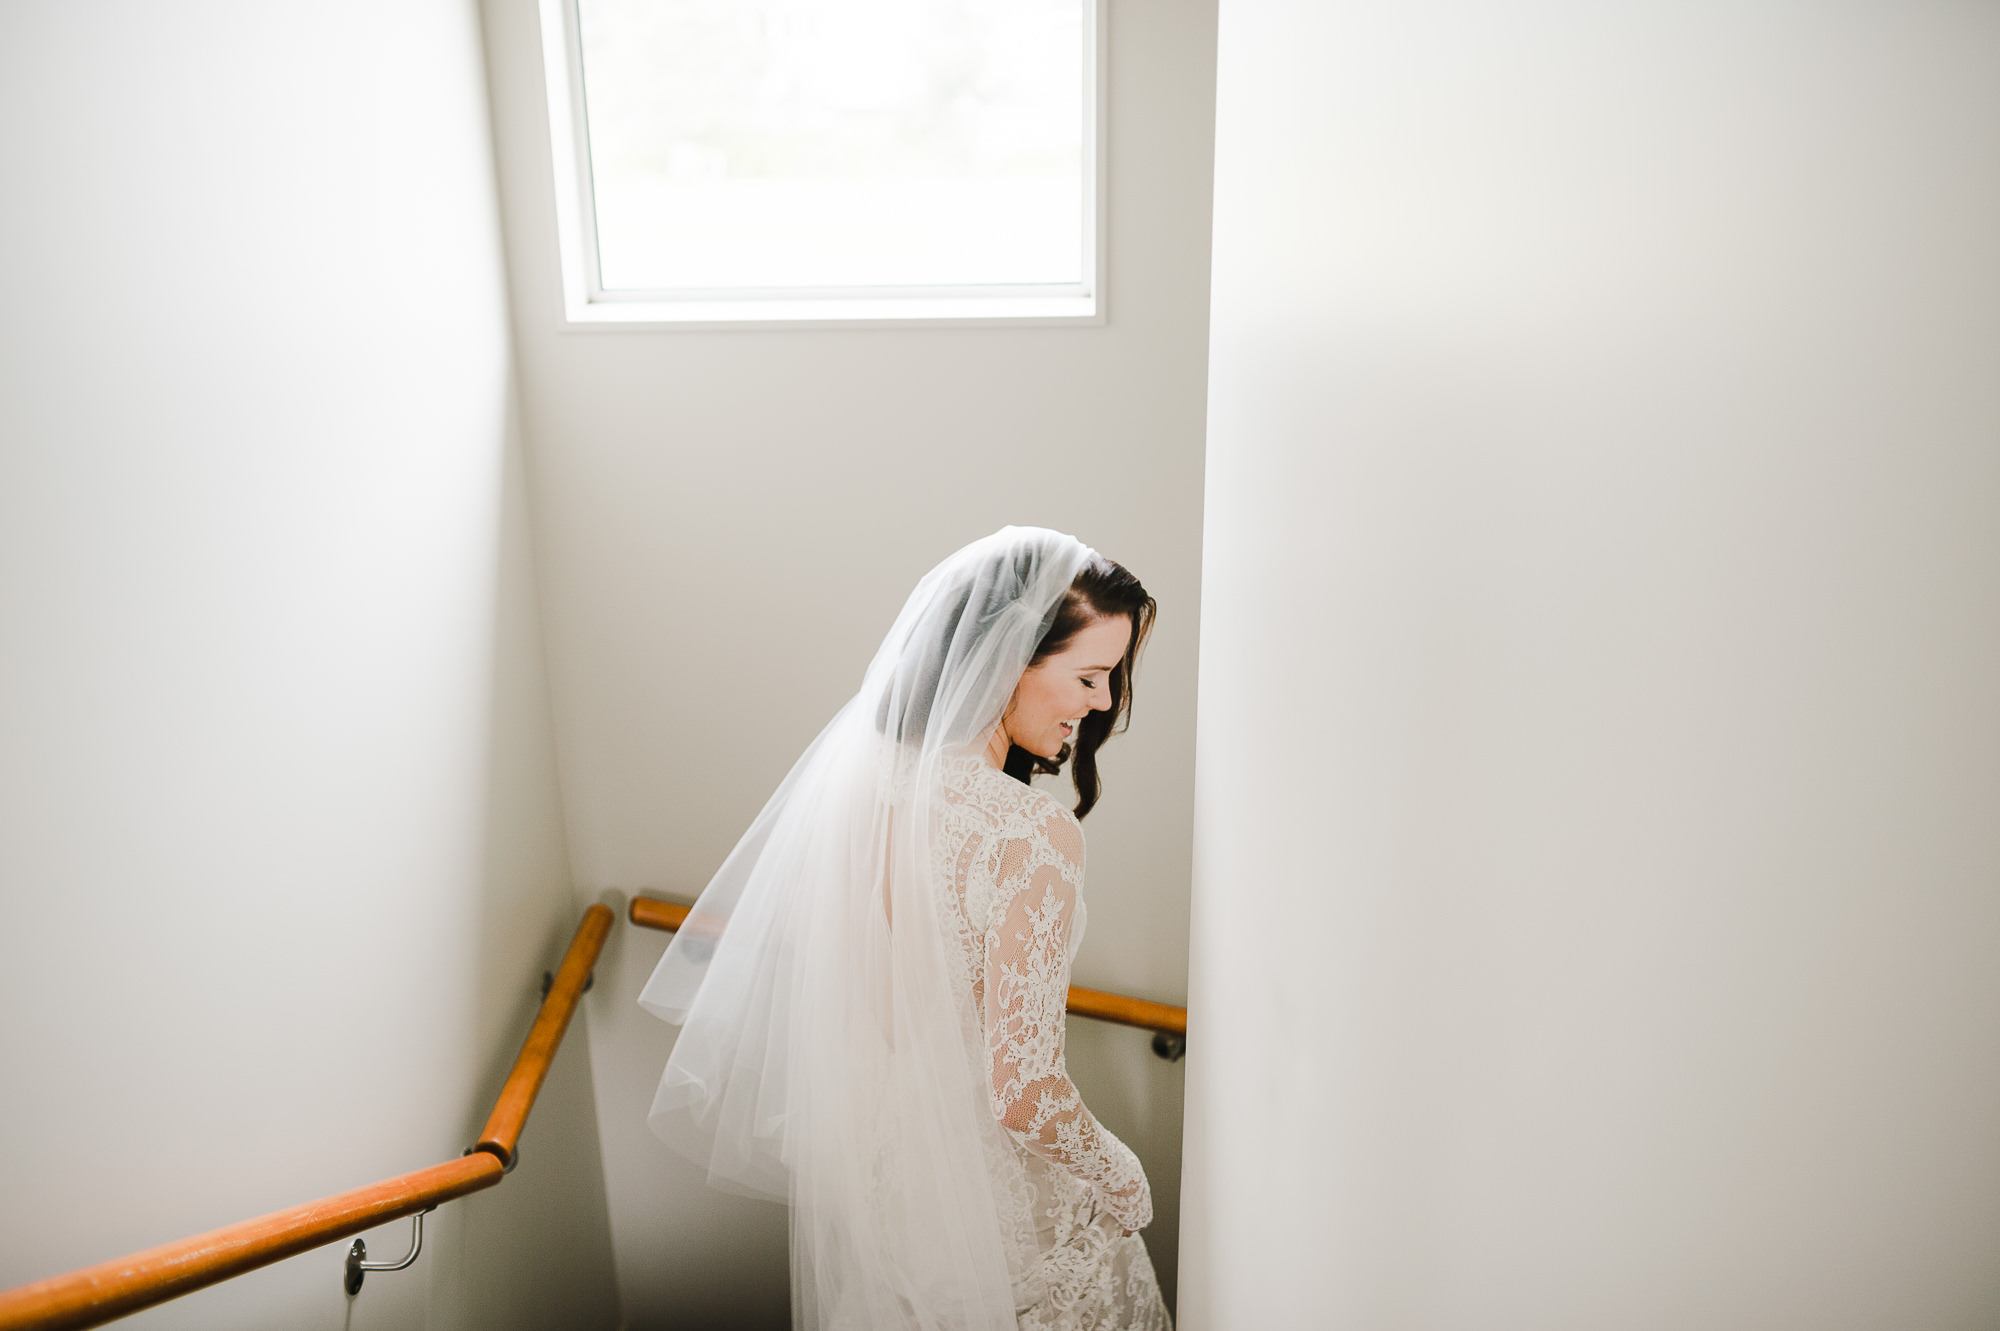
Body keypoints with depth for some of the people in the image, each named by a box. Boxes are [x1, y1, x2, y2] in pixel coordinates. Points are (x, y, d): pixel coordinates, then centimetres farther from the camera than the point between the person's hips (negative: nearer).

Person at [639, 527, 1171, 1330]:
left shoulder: (852, 772, -9)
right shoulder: (1033, 835, -31)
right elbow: (1020, 1090, -27)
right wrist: (1120, 1180, -8)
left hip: (862, 1165, 6)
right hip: (987, 1195, -6)